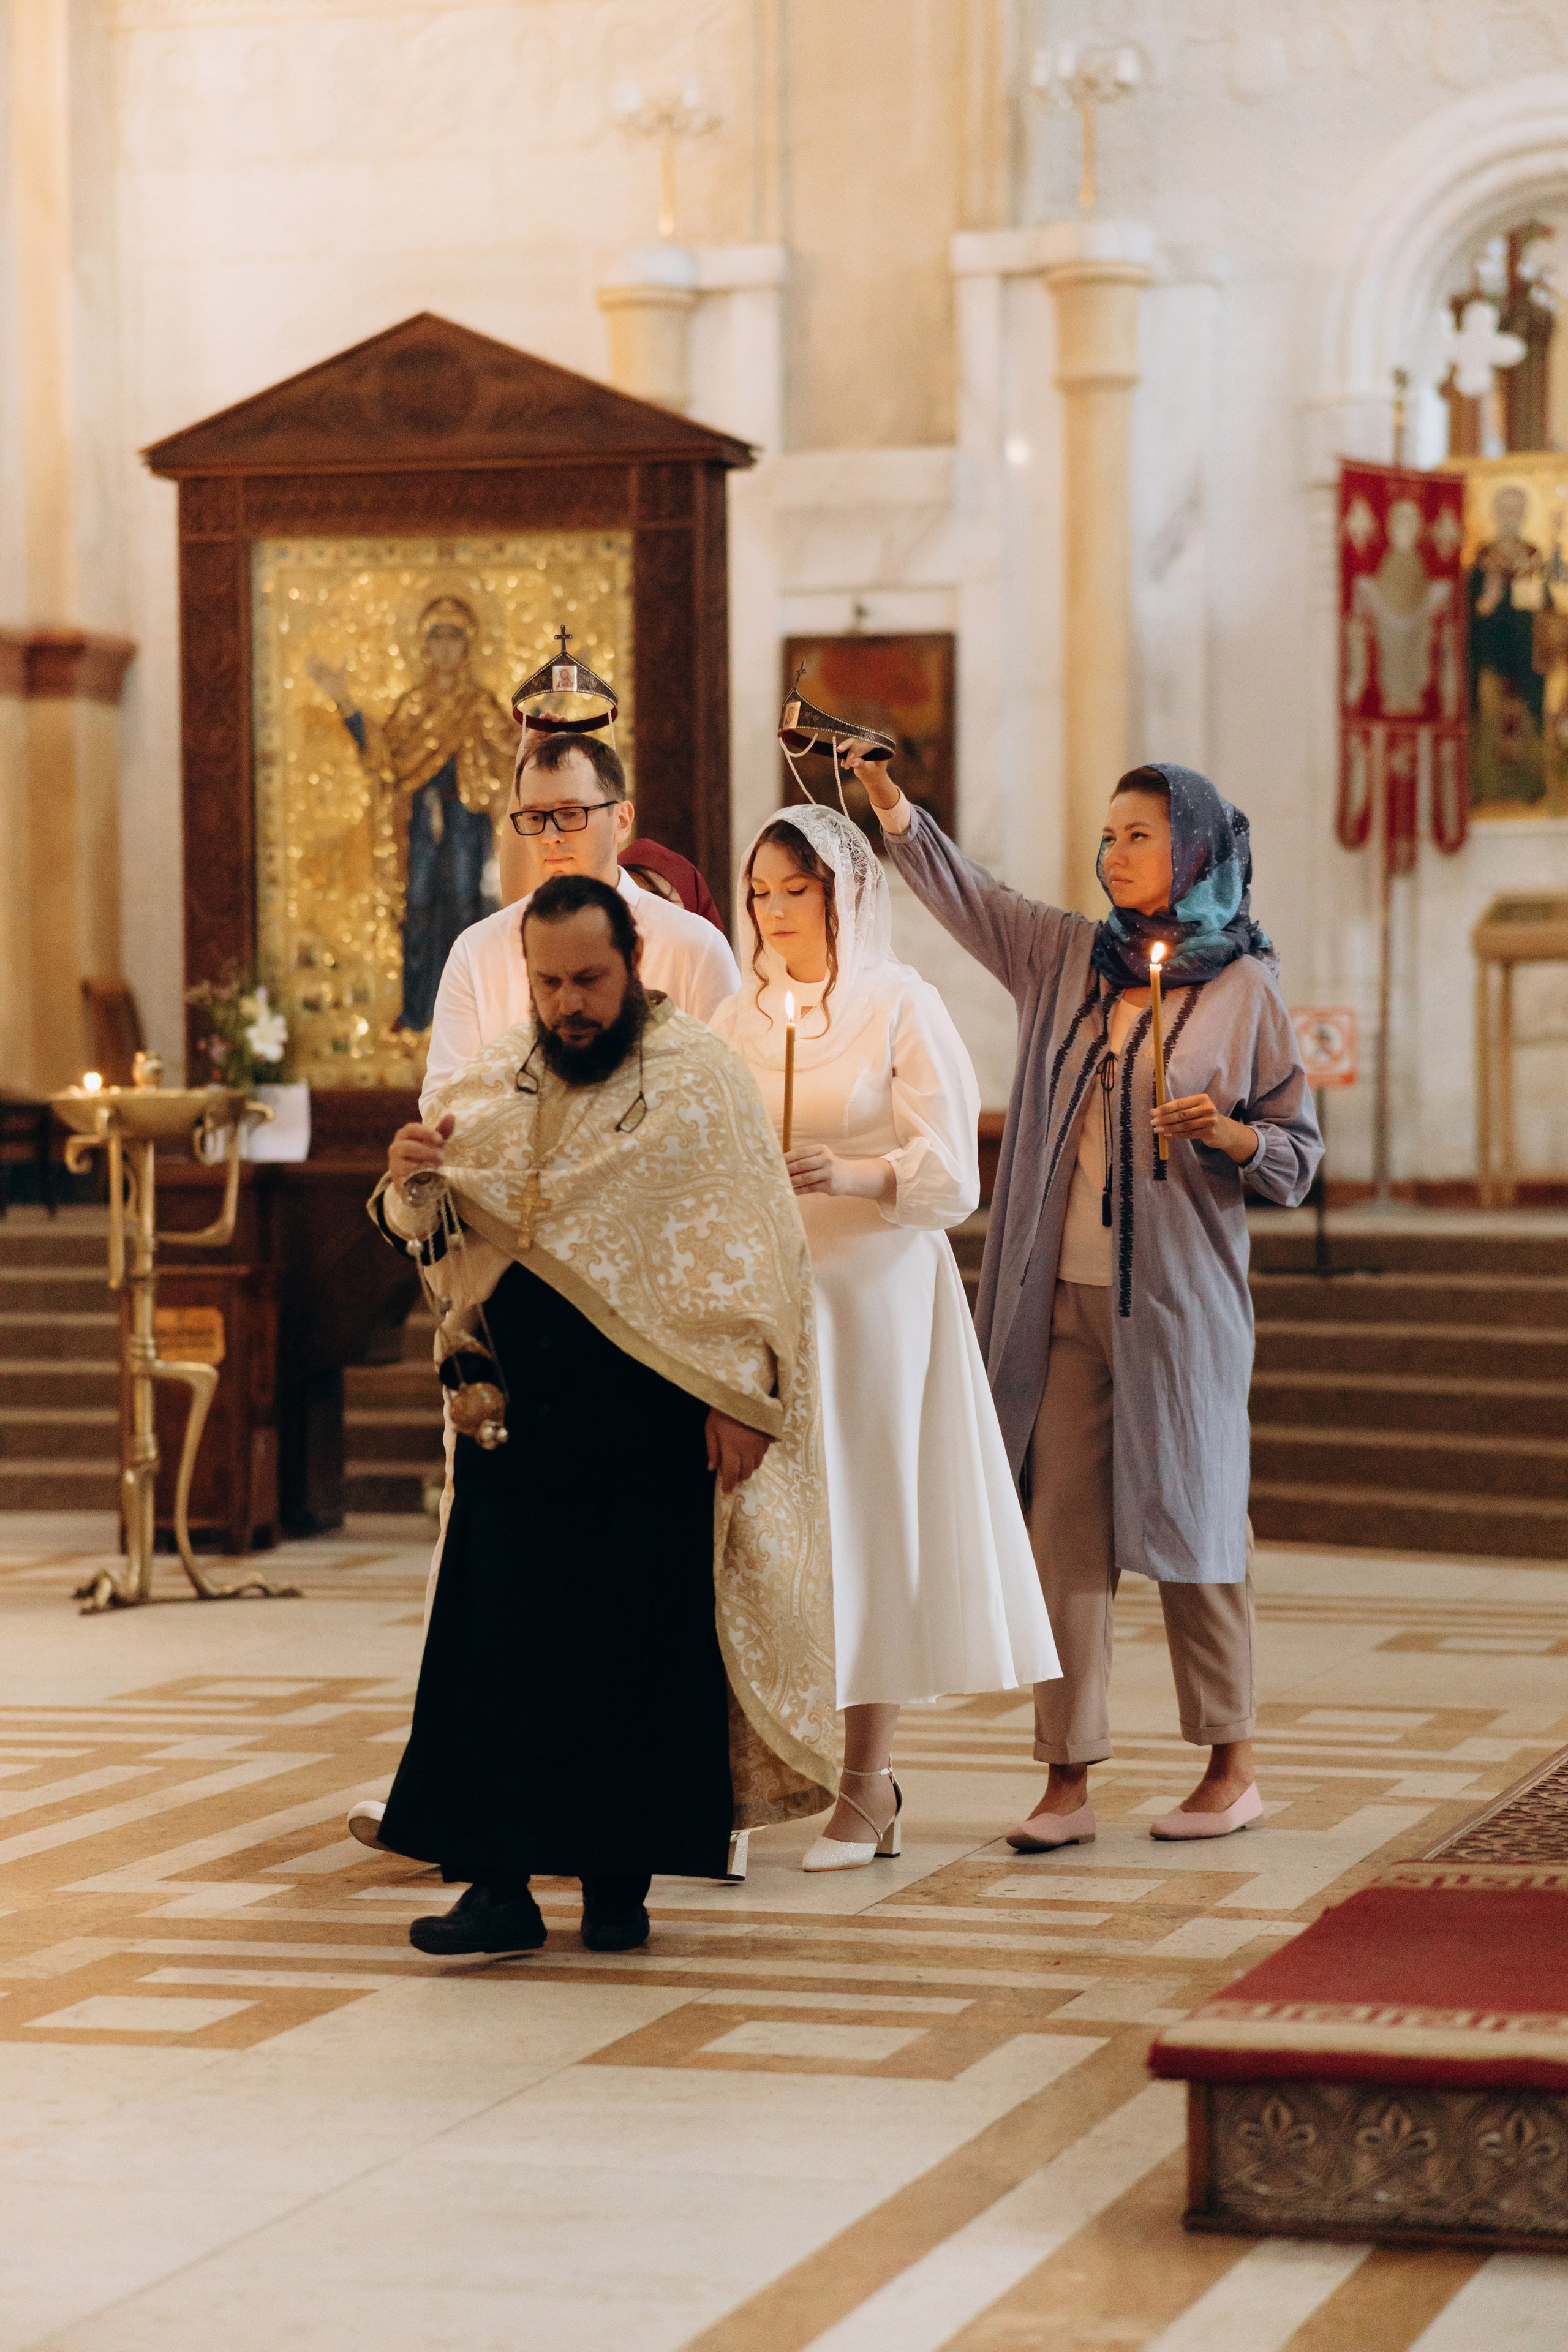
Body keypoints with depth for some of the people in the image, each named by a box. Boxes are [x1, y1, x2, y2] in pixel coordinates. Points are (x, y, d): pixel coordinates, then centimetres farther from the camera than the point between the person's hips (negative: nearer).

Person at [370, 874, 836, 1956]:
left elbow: (752, 1243, -6)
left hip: (649, 1414, -3)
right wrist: (412, 1185, -6)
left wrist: (738, 1397, -14)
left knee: (640, 1649, 1)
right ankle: (500, 1881, -1)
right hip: (517, 1407, 4)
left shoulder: (699, 1075, -3)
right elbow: (435, 1229, 18)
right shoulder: (498, 1078, 10)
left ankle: (620, 1878, 11)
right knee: (502, 1642, -2)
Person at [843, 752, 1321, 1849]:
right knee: (1065, 1527, 0)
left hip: (1180, 1300, -3)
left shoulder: (1245, 990, 0)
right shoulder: (1067, 958, 10)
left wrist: (1230, 1135, -18)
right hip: (1065, 1295, 4)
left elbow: (1302, 1152, 1)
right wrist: (888, 798, -1)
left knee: (1191, 1519, 2)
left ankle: (1233, 1766, 15)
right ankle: (1069, 1776, 2)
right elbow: (962, 889, 11)